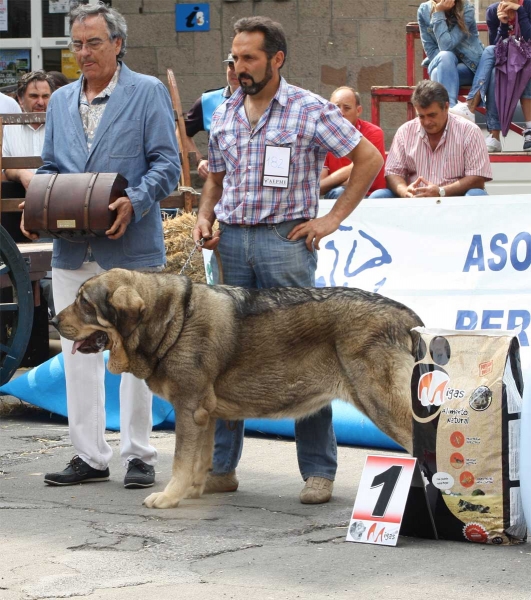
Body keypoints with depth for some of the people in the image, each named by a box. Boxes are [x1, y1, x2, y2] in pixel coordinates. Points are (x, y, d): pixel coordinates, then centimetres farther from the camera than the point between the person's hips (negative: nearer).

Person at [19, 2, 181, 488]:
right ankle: (89, 457, 13)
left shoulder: (148, 93, 0)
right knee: (78, 352, 6)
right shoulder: (61, 101, 16)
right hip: (72, 248, 5)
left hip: (129, 247, -5)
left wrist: (134, 203, -21)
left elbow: (167, 165, -5)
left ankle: (139, 455, 10)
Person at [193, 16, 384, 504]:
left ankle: (319, 472, 3)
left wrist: (333, 219, -6)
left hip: (286, 240, -5)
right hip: (231, 240, 5)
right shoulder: (225, 114, 11)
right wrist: (205, 215, 4)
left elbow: (369, 159, -3)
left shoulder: (311, 111, -5)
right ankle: (219, 465, 13)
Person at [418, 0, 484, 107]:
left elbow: (446, 46, -25)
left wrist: (438, 14, -26)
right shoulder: (424, 10, -8)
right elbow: (430, 50, -7)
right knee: (445, 56, -33)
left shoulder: (467, 9, -17)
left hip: (470, 66, -2)